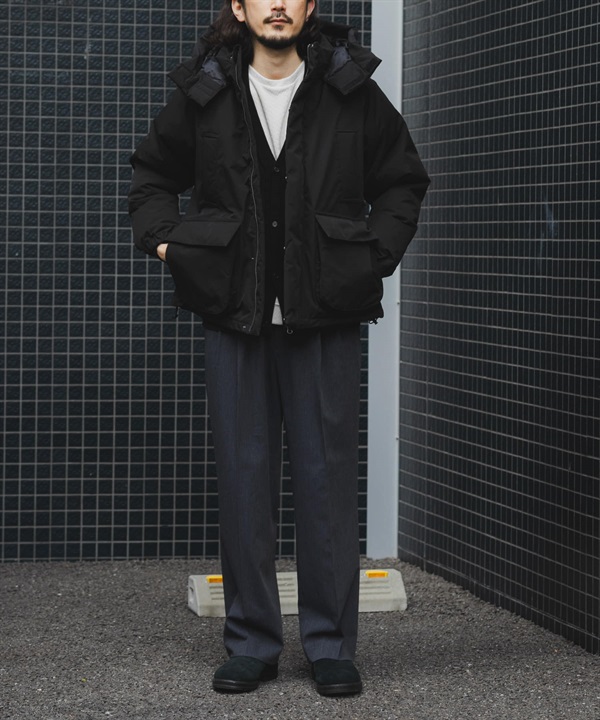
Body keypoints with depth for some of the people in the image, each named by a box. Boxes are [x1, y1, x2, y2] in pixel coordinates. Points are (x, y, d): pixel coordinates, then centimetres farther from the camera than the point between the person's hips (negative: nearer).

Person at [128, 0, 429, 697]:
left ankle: (331, 645, 11)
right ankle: (250, 643, 13)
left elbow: (403, 180, 15)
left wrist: (378, 253, 2)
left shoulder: (352, 91, 3)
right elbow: (152, 173, 20)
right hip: (235, 316, 1)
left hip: (326, 320, -1)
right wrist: (164, 240, 5)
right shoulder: (203, 92, 5)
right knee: (243, 477, 3)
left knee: (328, 477, 1)